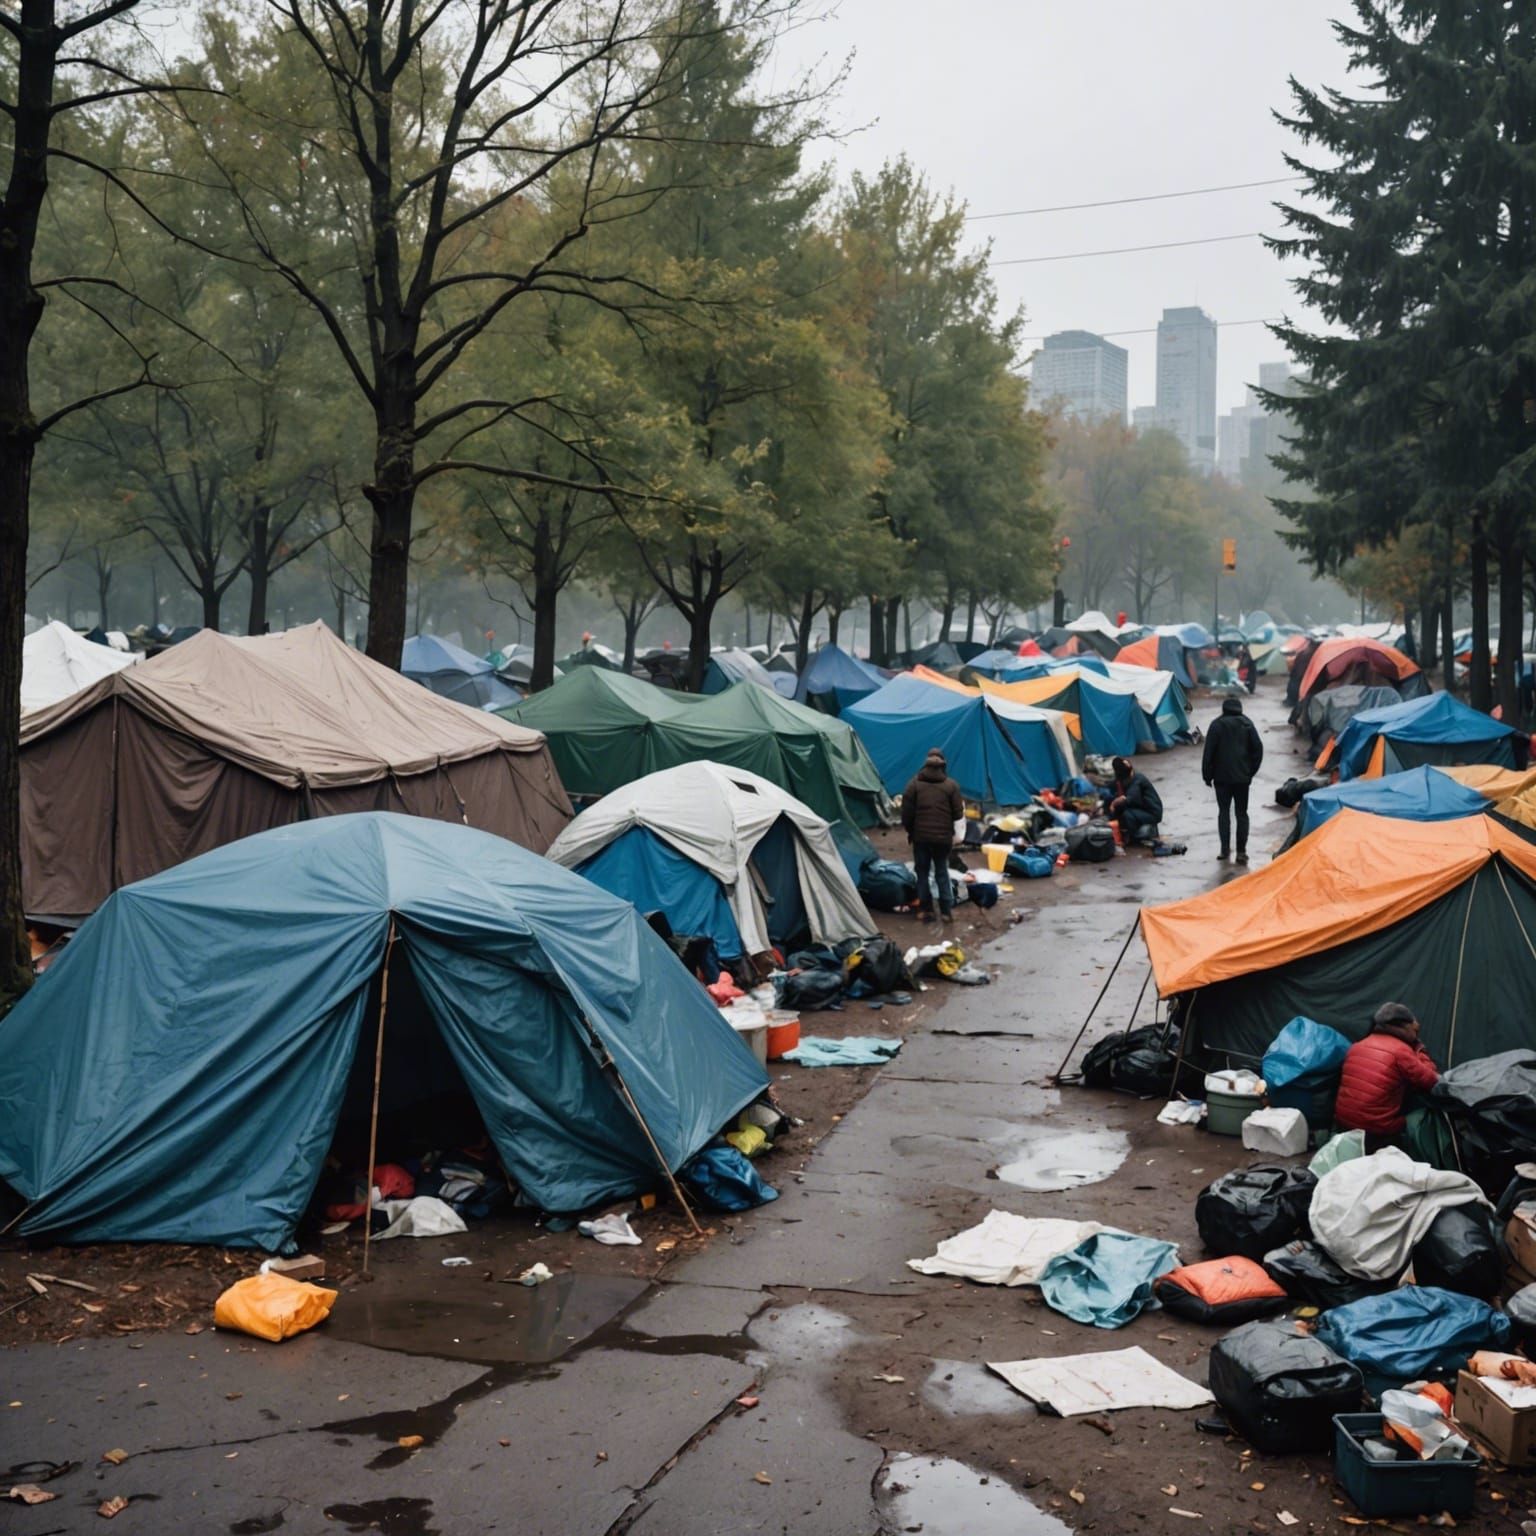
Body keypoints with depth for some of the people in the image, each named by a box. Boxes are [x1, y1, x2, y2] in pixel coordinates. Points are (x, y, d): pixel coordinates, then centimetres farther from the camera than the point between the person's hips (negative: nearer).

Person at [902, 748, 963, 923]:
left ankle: (925, 910, 11)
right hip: (943, 837, 0)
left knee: (922, 872, 11)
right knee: (942, 872, 11)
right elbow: (958, 813, -2)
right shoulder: (951, 785, -2)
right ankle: (946, 910, 9)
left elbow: (906, 812, -4)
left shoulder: (915, 784, -3)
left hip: (920, 836, 0)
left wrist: (910, 831, 11)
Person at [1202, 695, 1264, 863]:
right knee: (1241, 813, 7)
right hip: (1242, 776, 2)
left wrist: (1207, 775, 1)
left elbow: (1209, 752, -7)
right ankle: (1241, 851, 2)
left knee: (1223, 811, 8)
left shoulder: (1217, 725, -5)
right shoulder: (1247, 724, 2)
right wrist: (1251, 771, 9)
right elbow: (1258, 749, 1)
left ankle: (1225, 849, 1)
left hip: (1221, 776, -2)